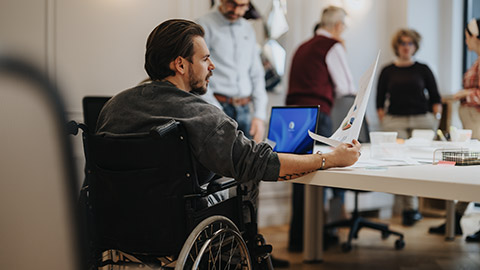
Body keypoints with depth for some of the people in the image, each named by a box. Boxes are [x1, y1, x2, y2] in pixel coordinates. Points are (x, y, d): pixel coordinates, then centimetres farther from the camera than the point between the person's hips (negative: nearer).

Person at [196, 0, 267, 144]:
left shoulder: (248, 29, 17)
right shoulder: (204, 26, -3)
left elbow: (257, 74, 18)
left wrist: (259, 116, 7)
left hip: (244, 110, 6)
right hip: (217, 106, -5)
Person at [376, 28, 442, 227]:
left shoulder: (423, 69, 11)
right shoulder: (388, 71, 11)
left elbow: (435, 97, 12)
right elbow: (380, 101, 11)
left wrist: (436, 118, 0)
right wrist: (383, 121, 0)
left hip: (422, 120, 1)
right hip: (395, 121, 0)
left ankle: (409, 206, 11)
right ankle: (410, 208, -10)